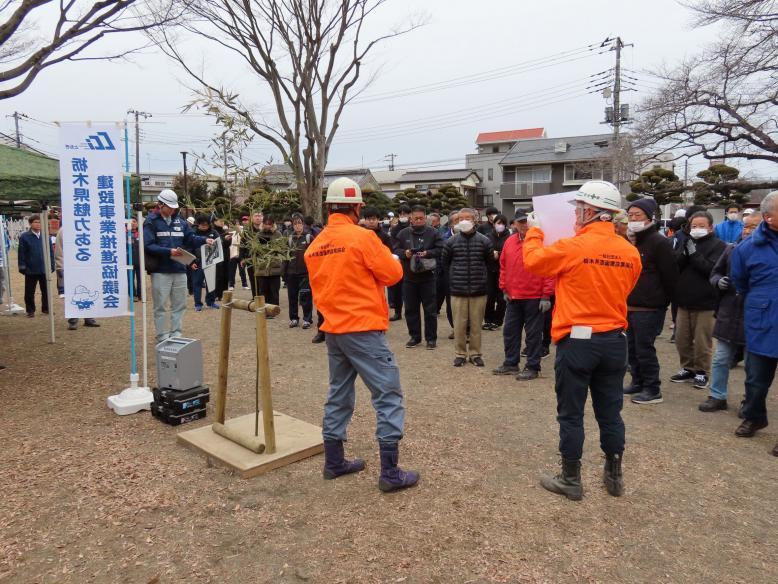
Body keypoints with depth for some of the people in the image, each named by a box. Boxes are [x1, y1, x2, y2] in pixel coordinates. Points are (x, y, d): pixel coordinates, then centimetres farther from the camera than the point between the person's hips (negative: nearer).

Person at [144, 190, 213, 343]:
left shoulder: (180, 222, 12)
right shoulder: (151, 222, -5)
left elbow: (191, 238, 11)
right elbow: (148, 246, -13)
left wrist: (204, 240, -8)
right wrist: (168, 251, -23)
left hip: (179, 269, 5)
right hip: (160, 271, -5)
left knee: (179, 304, 12)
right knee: (161, 306, 2)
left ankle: (176, 334, 23)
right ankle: (162, 337, 10)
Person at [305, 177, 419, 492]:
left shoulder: (315, 245, 6)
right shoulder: (362, 237, -14)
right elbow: (393, 274, -8)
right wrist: (383, 254, 9)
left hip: (333, 329, 7)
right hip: (364, 329, -7)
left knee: (338, 395, 18)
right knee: (388, 395, 0)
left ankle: (334, 462, 27)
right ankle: (390, 472, 2)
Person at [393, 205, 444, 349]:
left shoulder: (434, 233, 0)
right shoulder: (403, 233, 5)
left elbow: (440, 250, -5)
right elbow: (396, 250, 4)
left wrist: (427, 253, -19)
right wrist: (405, 253, -15)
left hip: (428, 277, -2)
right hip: (409, 277, 2)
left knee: (430, 309, 3)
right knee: (411, 309, 10)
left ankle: (431, 338, 14)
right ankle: (414, 337, 22)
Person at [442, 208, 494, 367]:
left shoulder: (484, 241, 0)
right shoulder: (451, 242, 0)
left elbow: (489, 262, 11)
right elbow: (445, 264, 12)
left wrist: (480, 276, 11)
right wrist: (455, 277, 10)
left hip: (479, 290, 0)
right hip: (457, 290, 0)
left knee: (476, 324, 7)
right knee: (459, 324, 5)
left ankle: (475, 353, 19)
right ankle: (460, 353, 17)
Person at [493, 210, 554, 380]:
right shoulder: (509, 242, 7)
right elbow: (503, 266, 15)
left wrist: (546, 295, -13)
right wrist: (504, 288, 12)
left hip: (534, 297, -6)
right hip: (513, 296, 6)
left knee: (533, 333, 3)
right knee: (510, 330, 13)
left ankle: (532, 367, 14)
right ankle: (511, 363, 26)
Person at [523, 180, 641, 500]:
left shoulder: (573, 247, -15)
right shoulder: (630, 252, 0)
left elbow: (533, 260, 0)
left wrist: (534, 231, 16)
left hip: (578, 341, -5)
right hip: (615, 341, 5)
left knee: (571, 414, 7)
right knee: (610, 412, 16)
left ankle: (571, 480, 17)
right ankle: (614, 476, 28)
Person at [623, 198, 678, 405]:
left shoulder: (659, 242, -11)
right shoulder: (630, 241, 15)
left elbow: (670, 276, -11)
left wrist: (664, 301, -4)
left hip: (648, 308, -8)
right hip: (629, 306, 8)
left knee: (644, 348, -4)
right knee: (632, 347, 14)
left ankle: (653, 390, 7)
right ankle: (638, 382, 27)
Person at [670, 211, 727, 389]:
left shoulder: (718, 245, -3)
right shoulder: (687, 243, 10)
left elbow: (712, 269, -16)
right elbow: (675, 267, 2)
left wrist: (694, 254, -18)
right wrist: (685, 254, -14)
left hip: (705, 303, -5)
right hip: (684, 300, 5)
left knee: (702, 341, 1)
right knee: (682, 339, 10)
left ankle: (701, 372, 15)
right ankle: (688, 369, 25)